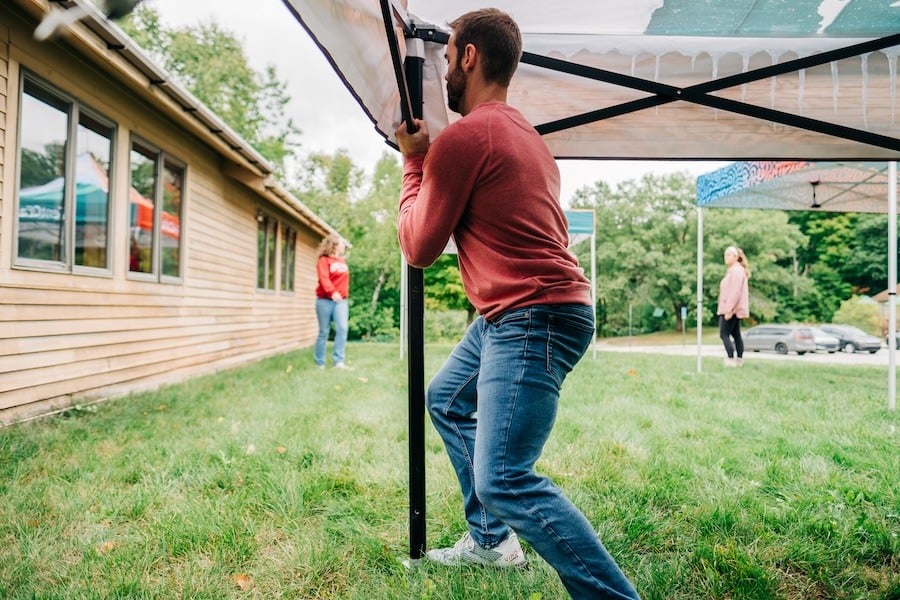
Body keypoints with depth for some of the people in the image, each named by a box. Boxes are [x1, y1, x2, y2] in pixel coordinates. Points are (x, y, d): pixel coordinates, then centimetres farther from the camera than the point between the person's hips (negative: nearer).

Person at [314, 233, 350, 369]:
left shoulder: (343, 261, 16)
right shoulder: (324, 260, -4)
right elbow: (324, 279, -19)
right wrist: (332, 292, -34)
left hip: (341, 301, 5)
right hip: (325, 300, -4)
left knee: (342, 328, -13)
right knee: (324, 332, 2)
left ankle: (338, 361, -11)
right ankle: (319, 363, 13)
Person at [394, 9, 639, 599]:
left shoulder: (461, 136, -12)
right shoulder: (524, 133, 19)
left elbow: (419, 248, -5)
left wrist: (413, 161, 7)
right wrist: (429, 158, 23)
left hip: (534, 319, -11)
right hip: (510, 315, 11)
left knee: (504, 481, -15)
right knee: (447, 400, 25)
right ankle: (490, 541, 32)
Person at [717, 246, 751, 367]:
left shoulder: (736, 271, -13)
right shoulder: (733, 270, 19)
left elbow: (735, 292, -21)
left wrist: (729, 309, -24)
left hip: (732, 309, -11)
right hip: (734, 309, 11)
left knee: (724, 334, -11)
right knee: (736, 334, 12)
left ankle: (731, 359, -14)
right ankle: (739, 360, 15)